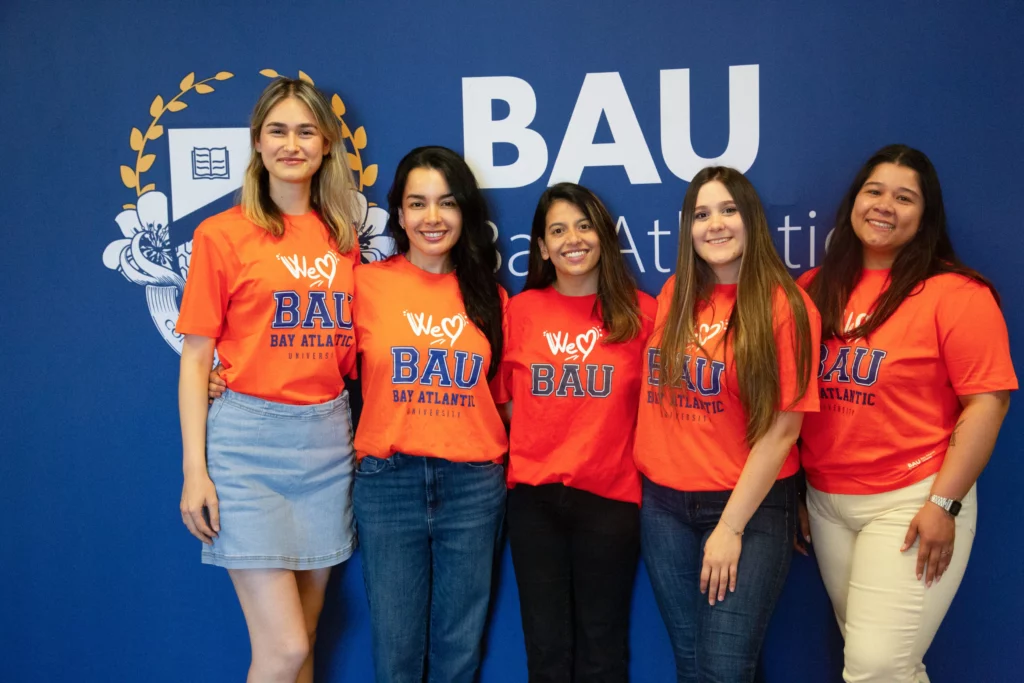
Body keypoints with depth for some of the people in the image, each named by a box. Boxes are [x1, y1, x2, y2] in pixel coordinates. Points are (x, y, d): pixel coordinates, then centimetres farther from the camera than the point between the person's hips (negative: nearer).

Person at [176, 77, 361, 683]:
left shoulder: (343, 238, 10)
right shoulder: (223, 234, -2)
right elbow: (196, 357, -2)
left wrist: (361, 431, 7)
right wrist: (195, 468, -7)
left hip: (328, 439, 4)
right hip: (249, 439, -4)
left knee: (305, 632, 13)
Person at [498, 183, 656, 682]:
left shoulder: (641, 312, -3)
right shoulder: (520, 310, 2)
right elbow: (509, 397, 10)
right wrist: (534, 452, 0)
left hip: (611, 495, -1)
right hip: (533, 494, 2)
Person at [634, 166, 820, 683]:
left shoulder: (785, 305, -9)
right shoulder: (675, 295, 5)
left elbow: (781, 430, -12)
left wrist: (731, 527, -13)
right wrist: (648, 469, 0)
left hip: (749, 507, -4)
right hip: (664, 503, 5)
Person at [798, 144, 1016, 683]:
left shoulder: (955, 294, -9)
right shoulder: (816, 288, 6)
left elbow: (988, 401, -12)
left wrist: (943, 503, -16)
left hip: (910, 502, -5)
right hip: (825, 501, 5)